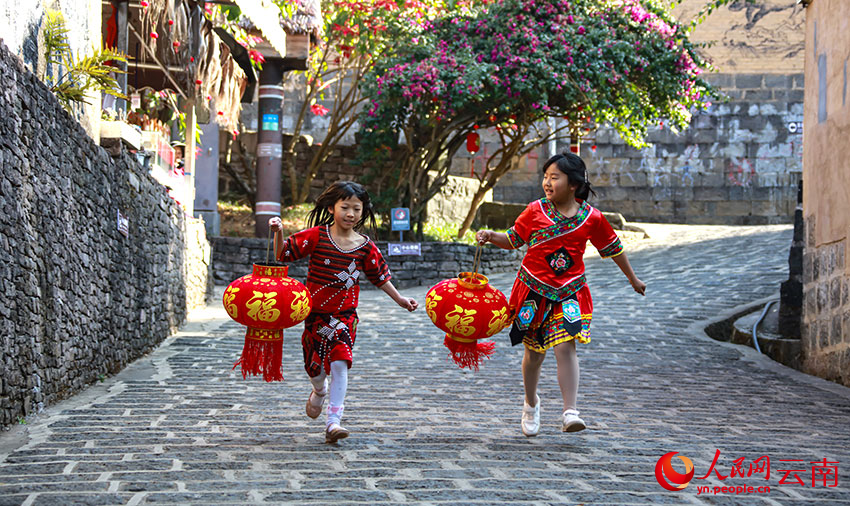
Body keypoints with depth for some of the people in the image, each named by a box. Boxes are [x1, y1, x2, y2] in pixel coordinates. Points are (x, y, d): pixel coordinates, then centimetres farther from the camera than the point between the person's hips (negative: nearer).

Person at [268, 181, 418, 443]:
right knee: (315, 365, 15)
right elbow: (283, 254, -4)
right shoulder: (317, 236, -7)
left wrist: (400, 299, 12)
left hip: (344, 314, 0)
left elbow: (380, 276, 12)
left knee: (339, 363, -15)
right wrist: (278, 233, -22)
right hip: (315, 312, 1)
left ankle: (333, 421, -13)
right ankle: (319, 390, 51)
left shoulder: (366, 247, -2)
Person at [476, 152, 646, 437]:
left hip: (568, 293, -1)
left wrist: (633, 279, 21)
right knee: (534, 352, 10)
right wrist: (491, 237, -13)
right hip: (533, 290, 1)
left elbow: (613, 248, 11)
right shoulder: (535, 211, -5)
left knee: (565, 347, -17)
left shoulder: (591, 218, -4)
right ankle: (531, 403, 35)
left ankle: (570, 412, -20)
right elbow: (513, 239, 7)